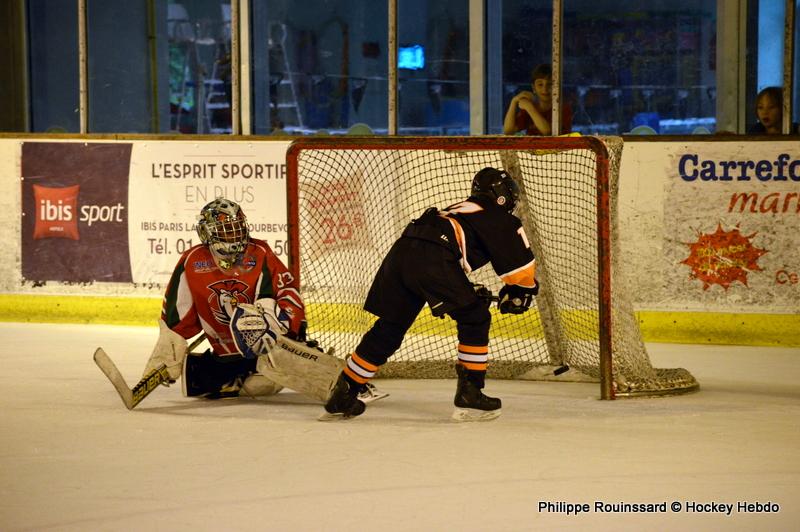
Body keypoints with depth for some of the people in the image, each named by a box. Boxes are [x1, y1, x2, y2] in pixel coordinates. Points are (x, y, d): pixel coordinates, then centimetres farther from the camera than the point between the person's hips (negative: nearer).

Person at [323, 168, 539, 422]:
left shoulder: (459, 209, 37)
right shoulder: (501, 219, 15)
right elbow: (522, 262, 8)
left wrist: (470, 294, 46)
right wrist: (518, 294, 24)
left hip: (400, 251, 8)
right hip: (432, 260, -8)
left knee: (388, 329, 17)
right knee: (474, 318, 6)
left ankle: (341, 399, 21)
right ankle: (469, 396, 2)